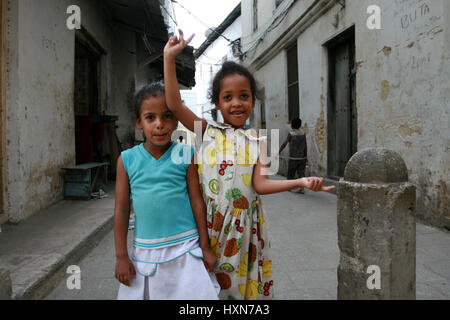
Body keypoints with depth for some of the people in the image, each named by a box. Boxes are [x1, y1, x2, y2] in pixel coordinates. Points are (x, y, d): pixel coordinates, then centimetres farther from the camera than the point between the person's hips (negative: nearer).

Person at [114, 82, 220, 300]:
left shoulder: (185, 155, -6)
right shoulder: (128, 159, -3)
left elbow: (197, 201, -2)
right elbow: (121, 209, 1)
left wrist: (205, 247, 1)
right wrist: (121, 256, 3)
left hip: (184, 247, -1)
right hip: (144, 252, 2)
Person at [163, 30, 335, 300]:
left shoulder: (256, 141, 2)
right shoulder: (208, 131, 1)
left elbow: (260, 184, -7)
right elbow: (174, 104, -10)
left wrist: (300, 182, -21)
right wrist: (169, 58, -10)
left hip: (244, 224, 1)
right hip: (210, 222, 0)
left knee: (243, 281, 9)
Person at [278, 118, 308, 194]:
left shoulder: (291, 134, -10)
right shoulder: (303, 134, 1)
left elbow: (284, 144, -12)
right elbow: (305, 146, 5)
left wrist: (278, 152, -3)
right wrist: (306, 156, 14)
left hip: (293, 158, -4)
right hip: (302, 158, 4)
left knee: (290, 173, 12)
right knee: (301, 173, 5)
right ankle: (302, 189, 0)